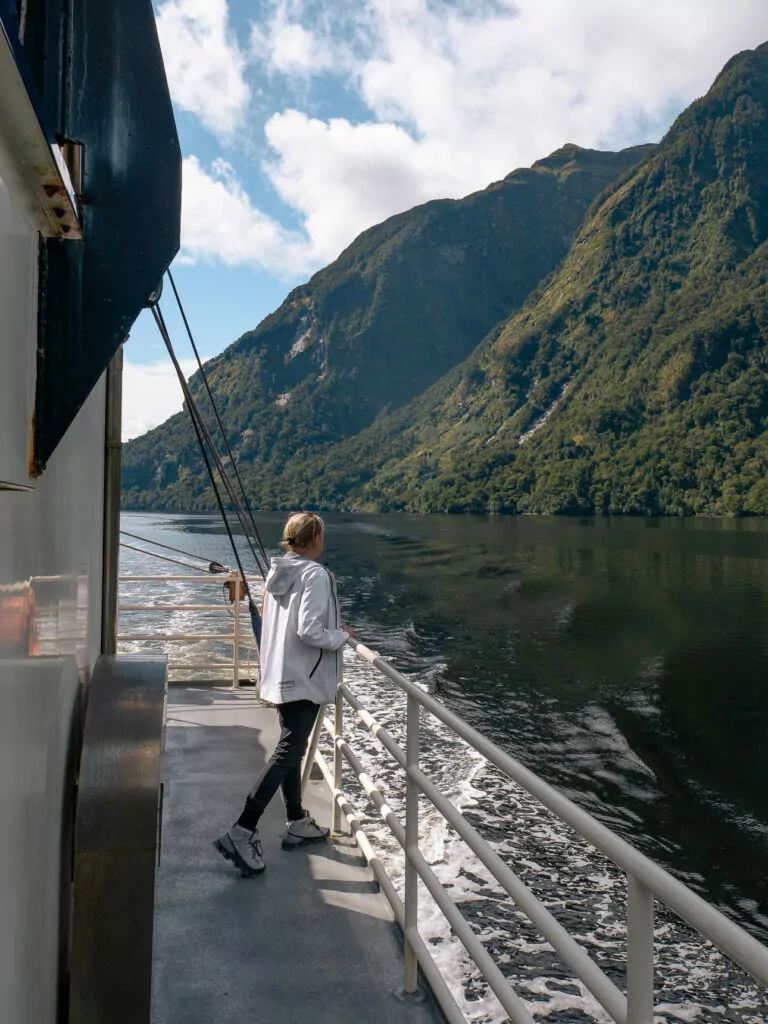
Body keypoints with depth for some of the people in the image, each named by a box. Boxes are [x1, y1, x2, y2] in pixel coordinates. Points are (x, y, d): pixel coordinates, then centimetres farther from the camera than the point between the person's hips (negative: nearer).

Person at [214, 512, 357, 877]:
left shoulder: (278, 572, 7)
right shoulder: (315, 575, -18)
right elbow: (309, 631, -25)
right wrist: (342, 636, -8)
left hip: (280, 676, 9)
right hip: (304, 679, -9)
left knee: (291, 748, 18)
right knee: (287, 754, -5)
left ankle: (297, 823, 30)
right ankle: (242, 831, -8)